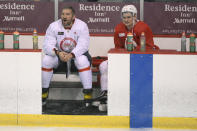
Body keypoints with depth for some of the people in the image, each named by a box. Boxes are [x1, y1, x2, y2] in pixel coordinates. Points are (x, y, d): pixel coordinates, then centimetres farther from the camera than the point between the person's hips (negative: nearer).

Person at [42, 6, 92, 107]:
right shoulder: (53, 26, -12)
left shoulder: (82, 26, -16)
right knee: (46, 60, -25)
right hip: (59, 54, 2)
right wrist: (58, 53, -40)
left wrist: (71, 55, -43)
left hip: (77, 53, -2)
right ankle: (44, 92, -11)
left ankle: (88, 94, -27)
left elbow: (83, 45, -26)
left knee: (83, 61, -34)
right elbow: (47, 45, -18)